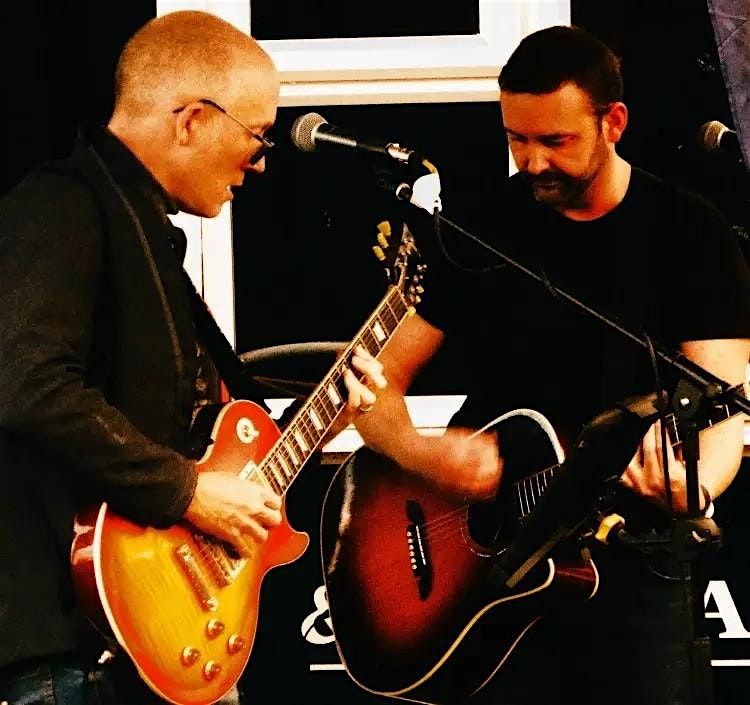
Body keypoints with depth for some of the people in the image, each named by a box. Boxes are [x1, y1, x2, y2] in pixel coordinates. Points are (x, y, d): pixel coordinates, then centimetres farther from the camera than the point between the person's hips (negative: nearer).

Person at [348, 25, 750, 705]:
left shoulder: (691, 233, -2)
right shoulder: (481, 233, 2)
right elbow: (380, 382, 3)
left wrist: (692, 486, -30)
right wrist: (421, 452, -18)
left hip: (632, 559, 0)